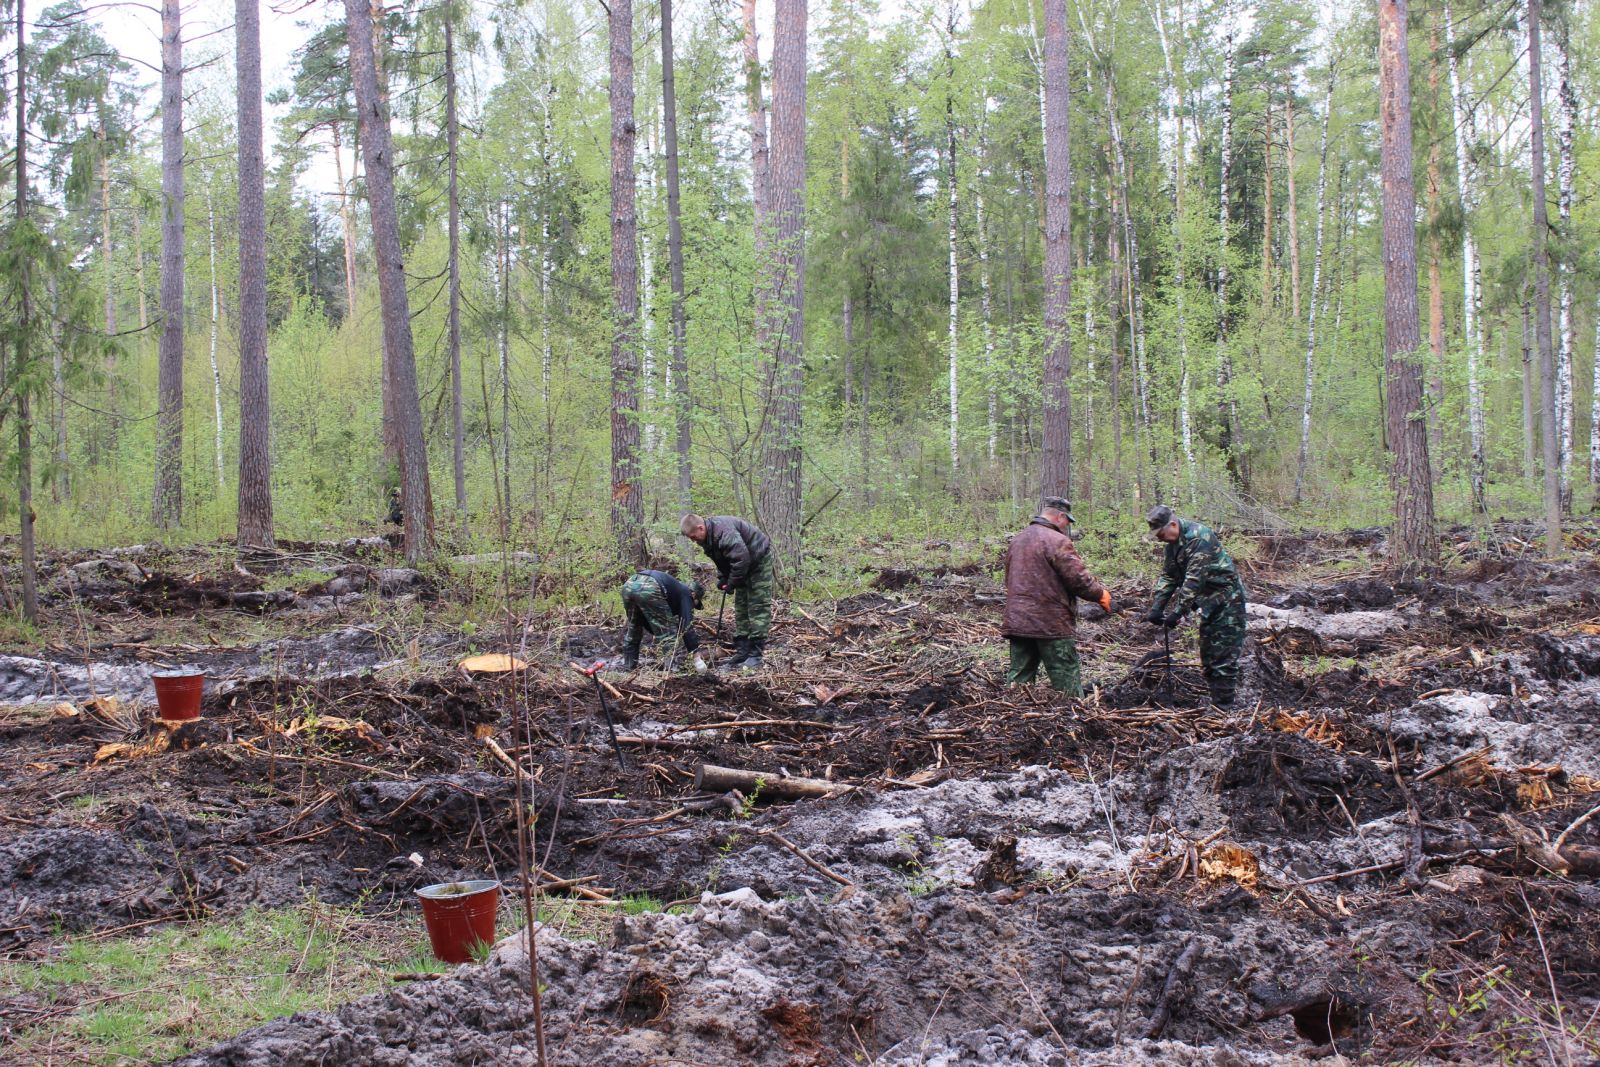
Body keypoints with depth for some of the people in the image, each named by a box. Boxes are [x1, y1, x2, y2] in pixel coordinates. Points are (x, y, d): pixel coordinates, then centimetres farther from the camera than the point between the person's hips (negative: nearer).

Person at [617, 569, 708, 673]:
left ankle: (628, 663, 35)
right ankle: (667, 669, 4)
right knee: (668, 632, 7)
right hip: (649, 589, -8)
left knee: (633, 627, 30)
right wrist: (697, 658, 7)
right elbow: (688, 626, 7)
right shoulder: (686, 594, 18)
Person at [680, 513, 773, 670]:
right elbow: (722, 561, 14)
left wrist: (731, 584, -25)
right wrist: (722, 579, 0)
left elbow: (741, 559, -36)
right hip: (745, 563, 10)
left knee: (758, 607, -11)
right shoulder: (708, 537, 0)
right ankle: (741, 653, 12)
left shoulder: (724, 533, -33)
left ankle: (756, 655, -12)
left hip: (759, 559, -10)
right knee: (740, 609, 9)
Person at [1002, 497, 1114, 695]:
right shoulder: (1057, 541, -12)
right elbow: (1078, 578, -13)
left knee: (1018, 681, 9)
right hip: (1052, 625, -7)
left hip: (1016, 623, 7)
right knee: (1067, 685, -1)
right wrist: (1101, 594, 3)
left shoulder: (1017, 540, 15)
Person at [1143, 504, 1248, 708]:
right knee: (1208, 657, 14)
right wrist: (1157, 607, -1)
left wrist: (1178, 611, -29)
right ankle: (1215, 703, 22)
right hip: (1209, 603, 10)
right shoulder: (1174, 543, 6)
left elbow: (1194, 579, -29)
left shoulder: (1198, 537, -24)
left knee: (1223, 659, -10)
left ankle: (1224, 708, -7)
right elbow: (1168, 576, 10)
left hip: (1226, 601, -10)